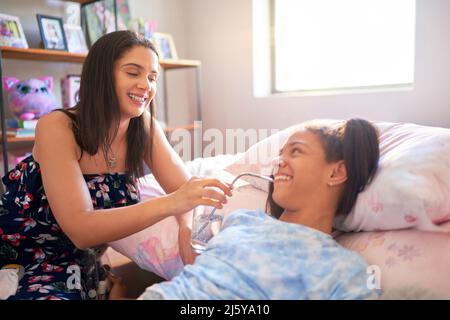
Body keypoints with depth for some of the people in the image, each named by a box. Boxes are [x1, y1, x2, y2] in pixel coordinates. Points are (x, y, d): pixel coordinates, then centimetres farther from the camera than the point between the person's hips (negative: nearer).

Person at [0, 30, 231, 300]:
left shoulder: (145, 127, -8)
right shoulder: (57, 128, -22)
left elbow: (184, 186, -9)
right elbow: (81, 229, -29)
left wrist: (187, 227, -32)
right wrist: (170, 203, -41)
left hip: (82, 263, 5)